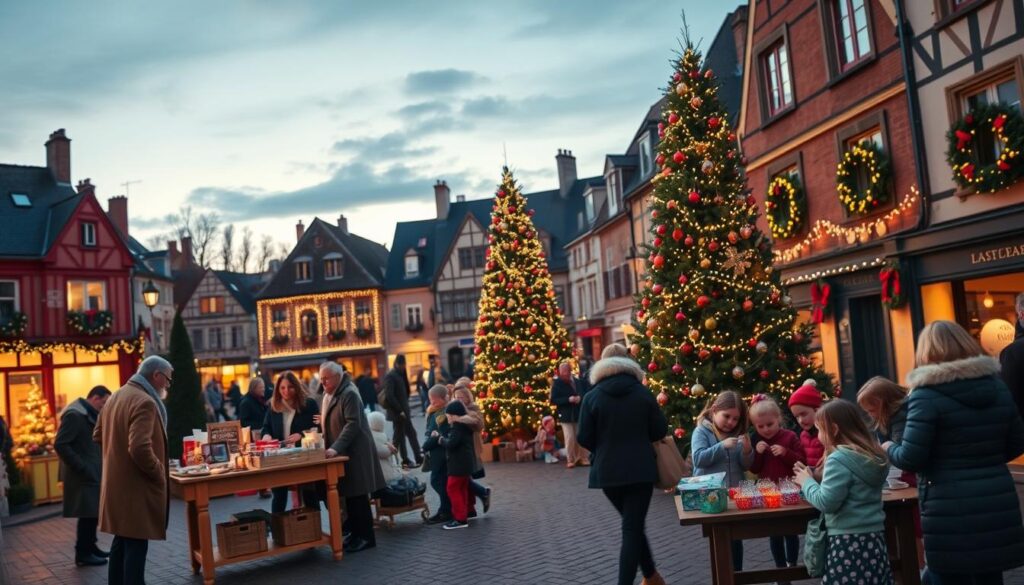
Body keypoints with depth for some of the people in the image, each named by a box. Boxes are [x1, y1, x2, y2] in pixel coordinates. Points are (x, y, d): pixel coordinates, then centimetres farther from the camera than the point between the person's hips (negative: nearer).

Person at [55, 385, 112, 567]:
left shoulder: (89, 414, 15)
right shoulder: (74, 415, -16)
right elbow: (60, 445, -22)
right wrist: (82, 468, -20)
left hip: (92, 474, 9)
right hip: (83, 476, -9)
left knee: (92, 512, 15)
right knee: (88, 514, -4)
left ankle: (90, 547, 25)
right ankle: (83, 553, 6)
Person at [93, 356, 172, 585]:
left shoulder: (116, 397, 11)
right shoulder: (145, 402, -20)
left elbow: (98, 436, 20)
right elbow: (140, 448, -30)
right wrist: (159, 474, -17)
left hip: (116, 483, 10)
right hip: (136, 486, -10)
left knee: (122, 539, 20)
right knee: (136, 544, -3)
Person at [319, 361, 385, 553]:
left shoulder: (349, 393, -14)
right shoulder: (330, 395, 13)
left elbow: (353, 423, -21)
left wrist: (336, 448, -27)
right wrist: (329, 446, 8)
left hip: (354, 452, -8)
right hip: (342, 452, 8)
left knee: (358, 496, -3)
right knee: (349, 496, 9)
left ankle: (366, 537, 4)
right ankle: (355, 533, 18)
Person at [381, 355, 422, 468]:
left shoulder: (400, 374, 13)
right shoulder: (390, 376, -15)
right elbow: (389, 396, -22)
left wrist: (405, 408, 9)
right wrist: (400, 410, -21)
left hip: (403, 411, 9)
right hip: (397, 412, -9)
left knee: (411, 434, 10)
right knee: (399, 436, -1)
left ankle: (416, 459, 15)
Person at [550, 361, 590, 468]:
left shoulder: (578, 381, 3)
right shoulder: (557, 383, -7)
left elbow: (584, 394, 11)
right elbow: (553, 400, -11)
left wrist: (580, 398, -13)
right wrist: (568, 399, -20)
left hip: (579, 414, 3)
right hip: (566, 415, -3)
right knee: (570, 438, -4)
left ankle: (583, 458, 19)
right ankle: (570, 460, 10)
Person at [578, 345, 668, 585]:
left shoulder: (592, 397, -4)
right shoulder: (643, 392, -2)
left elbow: (584, 438, -4)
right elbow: (660, 430, 1)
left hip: (607, 471, 1)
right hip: (640, 470, -1)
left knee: (632, 525, 21)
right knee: (633, 528, 2)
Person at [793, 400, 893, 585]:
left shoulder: (839, 459, -16)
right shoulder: (872, 455, 11)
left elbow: (827, 502, -19)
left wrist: (807, 482, -3)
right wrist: (812, 478, 14)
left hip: (849, 542, -9)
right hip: (874, 538, 9)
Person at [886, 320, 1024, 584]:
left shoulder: (926, 394, -13)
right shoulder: (997, 384, 7)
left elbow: (910, 459, -15)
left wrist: (889, 448, 5)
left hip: (950, 512, -6)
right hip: (998, 505, 6)